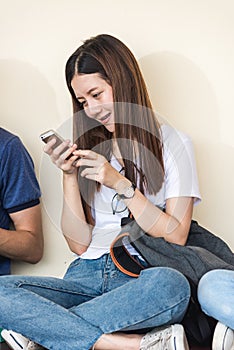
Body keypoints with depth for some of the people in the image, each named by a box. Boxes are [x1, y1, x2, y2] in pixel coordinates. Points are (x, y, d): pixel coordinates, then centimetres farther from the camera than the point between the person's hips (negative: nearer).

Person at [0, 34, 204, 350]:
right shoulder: (87, 148, 18)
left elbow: (176, 237, -2)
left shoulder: (172, 143, 9)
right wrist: (69, 176, 0)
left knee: (171, 285, -39)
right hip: (88, 276, 3)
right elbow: (79, 244, 11)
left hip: (143, 277, -3)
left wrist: (121, 184, -9)